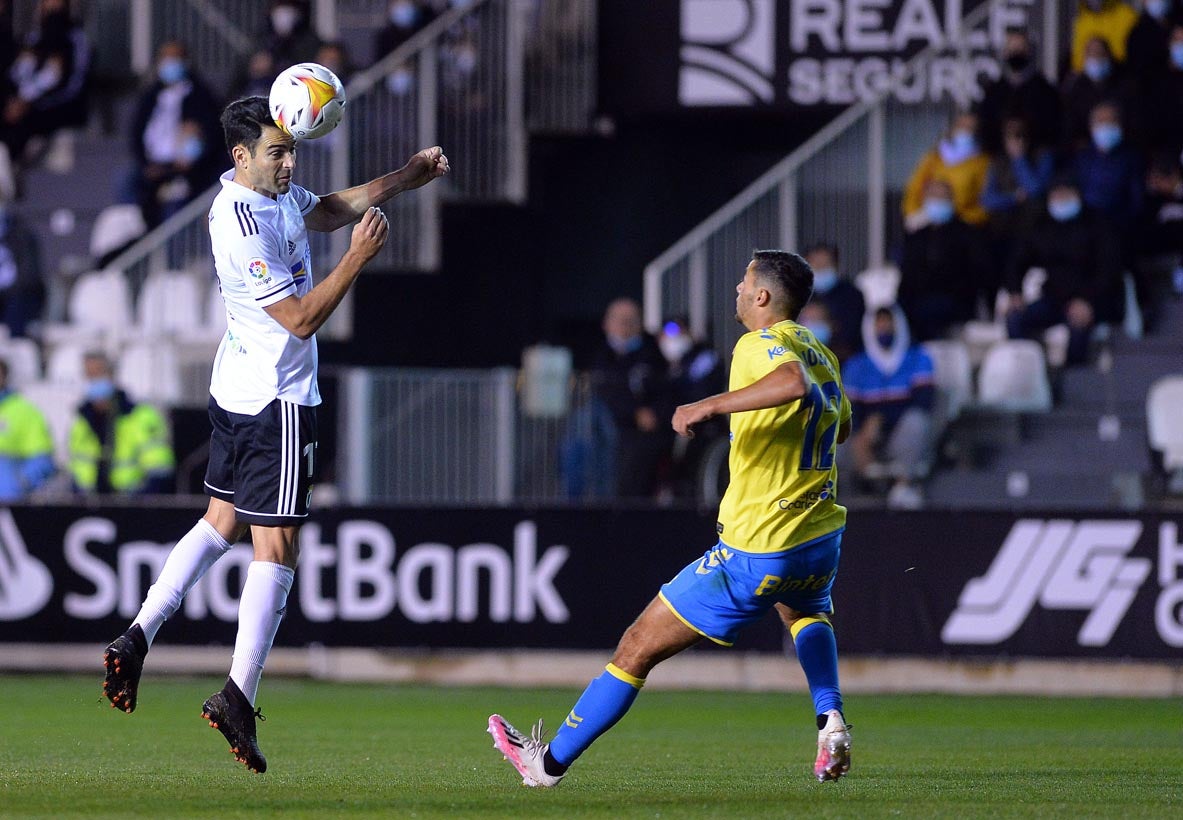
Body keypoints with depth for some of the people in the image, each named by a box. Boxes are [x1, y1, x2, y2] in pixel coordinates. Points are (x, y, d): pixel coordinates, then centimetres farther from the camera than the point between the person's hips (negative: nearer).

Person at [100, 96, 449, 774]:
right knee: (276, 547, -7)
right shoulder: (242, 230, -25)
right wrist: (358, 259, -23)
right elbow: (302, 319, -24)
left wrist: (405, 179, 14)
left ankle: (138, 637, 15)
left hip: (237, 389, 10)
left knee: (223, 522, 19)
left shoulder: (273, 190, 5)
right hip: (276, 401, -10)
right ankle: (239, 696, -8)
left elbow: (328, 210, 24)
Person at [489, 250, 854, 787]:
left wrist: (711, 405, -33)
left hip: (755, 550, -7)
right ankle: (830, 719, 17)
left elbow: (794, 382, -36)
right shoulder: (823, 356, 12)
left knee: (639, 647, 3)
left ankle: (550, 762, 11)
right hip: (821, 539, 7)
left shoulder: (759, 345, -12)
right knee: (805, 613, 42)